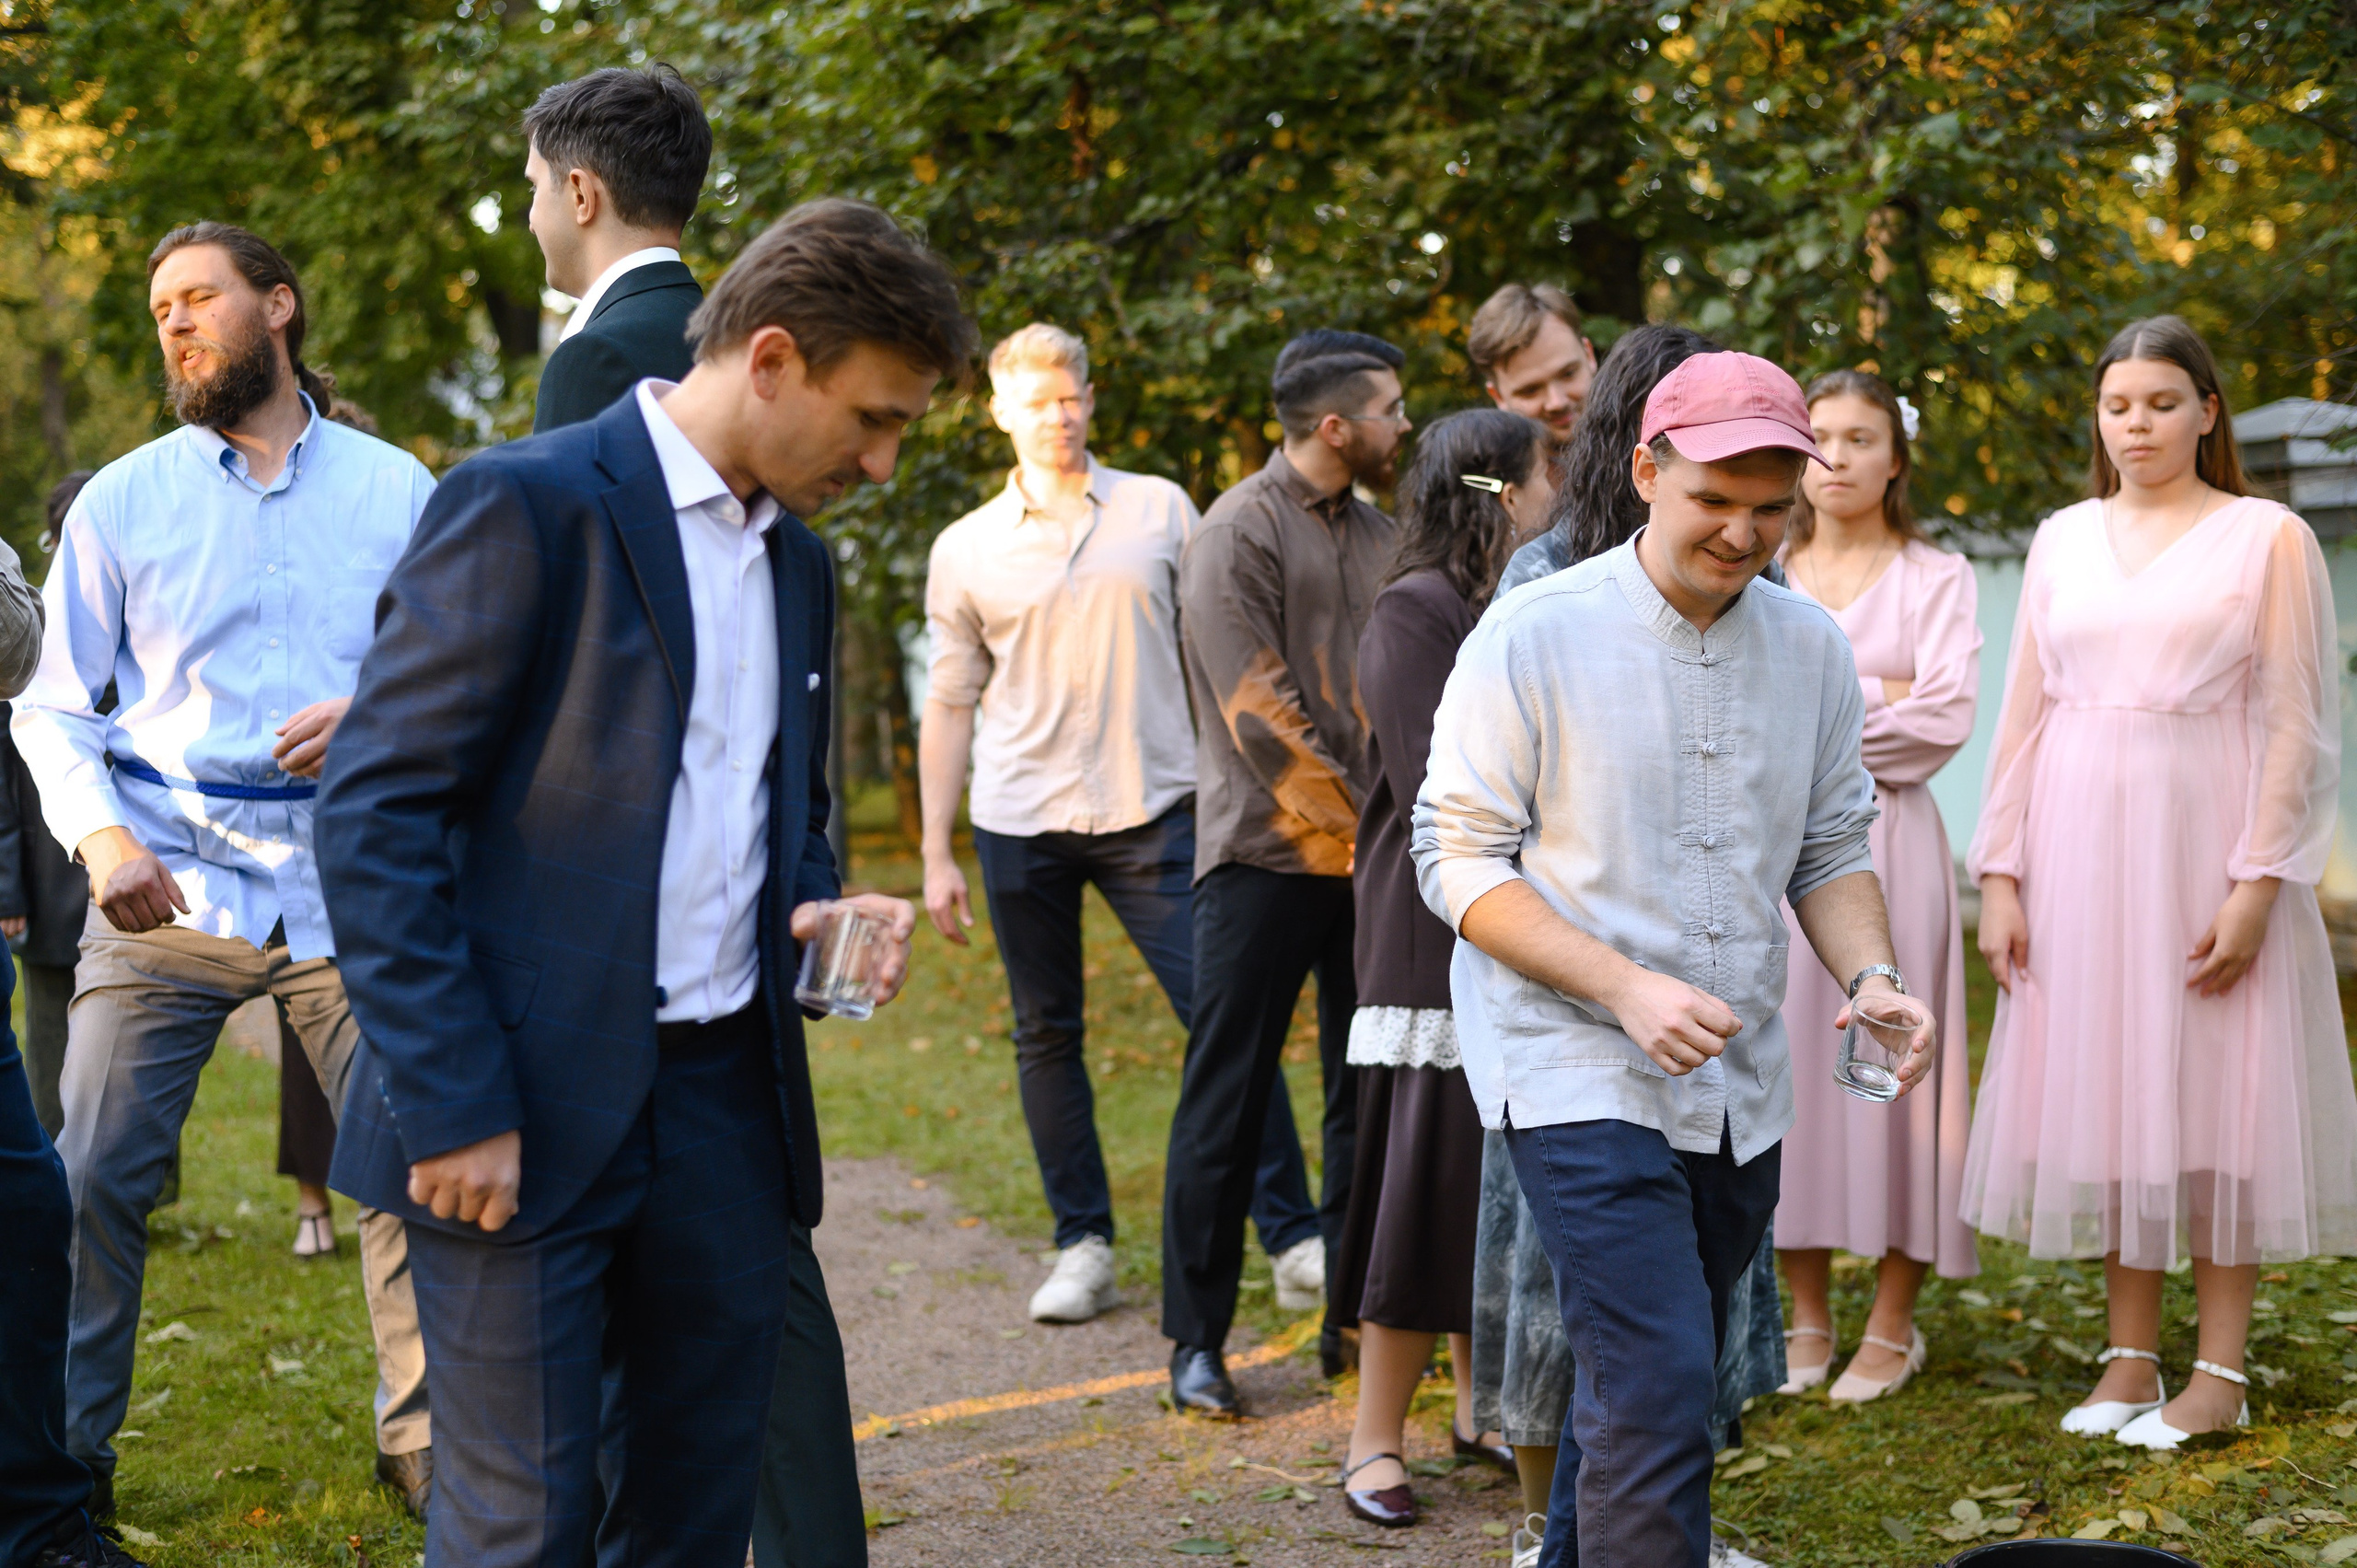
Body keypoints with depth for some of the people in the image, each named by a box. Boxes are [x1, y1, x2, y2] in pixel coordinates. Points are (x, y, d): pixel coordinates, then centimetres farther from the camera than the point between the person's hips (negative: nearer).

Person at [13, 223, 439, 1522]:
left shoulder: (396, 489, 9)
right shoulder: (123, 501, 8)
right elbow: (54, 706, 9)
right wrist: (99, 833, -9)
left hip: (350, 883, 1)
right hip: (171, 882, 0)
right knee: (93, 1174, -5)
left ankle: (424, 1439, 15)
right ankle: (67, 1455, 11)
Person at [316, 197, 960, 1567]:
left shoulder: (800, 566, 15)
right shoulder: (529, 507, -9)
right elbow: (376, 818, -13)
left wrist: (814, 905, 5)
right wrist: (453, 1104, -17)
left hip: (727, 1101, 7)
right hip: (522, 1113, -7)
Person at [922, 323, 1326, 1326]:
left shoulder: (1161, 510, 7)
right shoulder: (966, 551, 7)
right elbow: (951, 705, 11)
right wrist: (936, 855, 6)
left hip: (1152, 810, -1)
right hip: (1019, 823, 1)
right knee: (1047, 1037, 5)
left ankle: (1295, 1242, -3)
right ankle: (1083, 1248, 15)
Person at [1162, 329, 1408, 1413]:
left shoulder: (1374, 535, 14)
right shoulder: (1239, 533, -7)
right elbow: (1260, 716, -14)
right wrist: (1361, 829, -13)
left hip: (1371, 859, 6)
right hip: (1267, 855, -6)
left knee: (1368, 1093, 8)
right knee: (1226, 1100, -1)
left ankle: (1355, 1318, 16)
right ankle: (1196, 1338, 7)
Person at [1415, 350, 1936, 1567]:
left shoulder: (1810, 648, 5)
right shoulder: (1534, 637, -10)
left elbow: (1829, 852, 14)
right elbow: (1457, 861, -9)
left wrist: (1872, 977, -8)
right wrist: (1627, 988, -20)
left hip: (1740, 1088, 6)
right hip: (1577, 1070, -6)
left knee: (1645, 1390, 16)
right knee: (1658, 1387, -16)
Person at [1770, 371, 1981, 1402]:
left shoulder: (1936, 579, 4)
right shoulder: (1761, 579, 14)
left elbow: (1945, 717, -9)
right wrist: (1871, 689, -7)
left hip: (1883, 839, -3)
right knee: (1789, 1059, 2)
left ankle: (1893, 1324, 5)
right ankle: (1807, 1317, 11)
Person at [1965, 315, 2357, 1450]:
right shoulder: (2062, 541, 11)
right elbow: (2022, 715, 11)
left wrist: (2257, 886, -13)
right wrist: (2000, 873, 4)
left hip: (2206, 844, -4)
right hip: (2079, 842, 4)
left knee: (2213, 1095, -1)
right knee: (2104, 1091, 6)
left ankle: (2220, 1371, 5)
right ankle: (2130, 1357, 15)